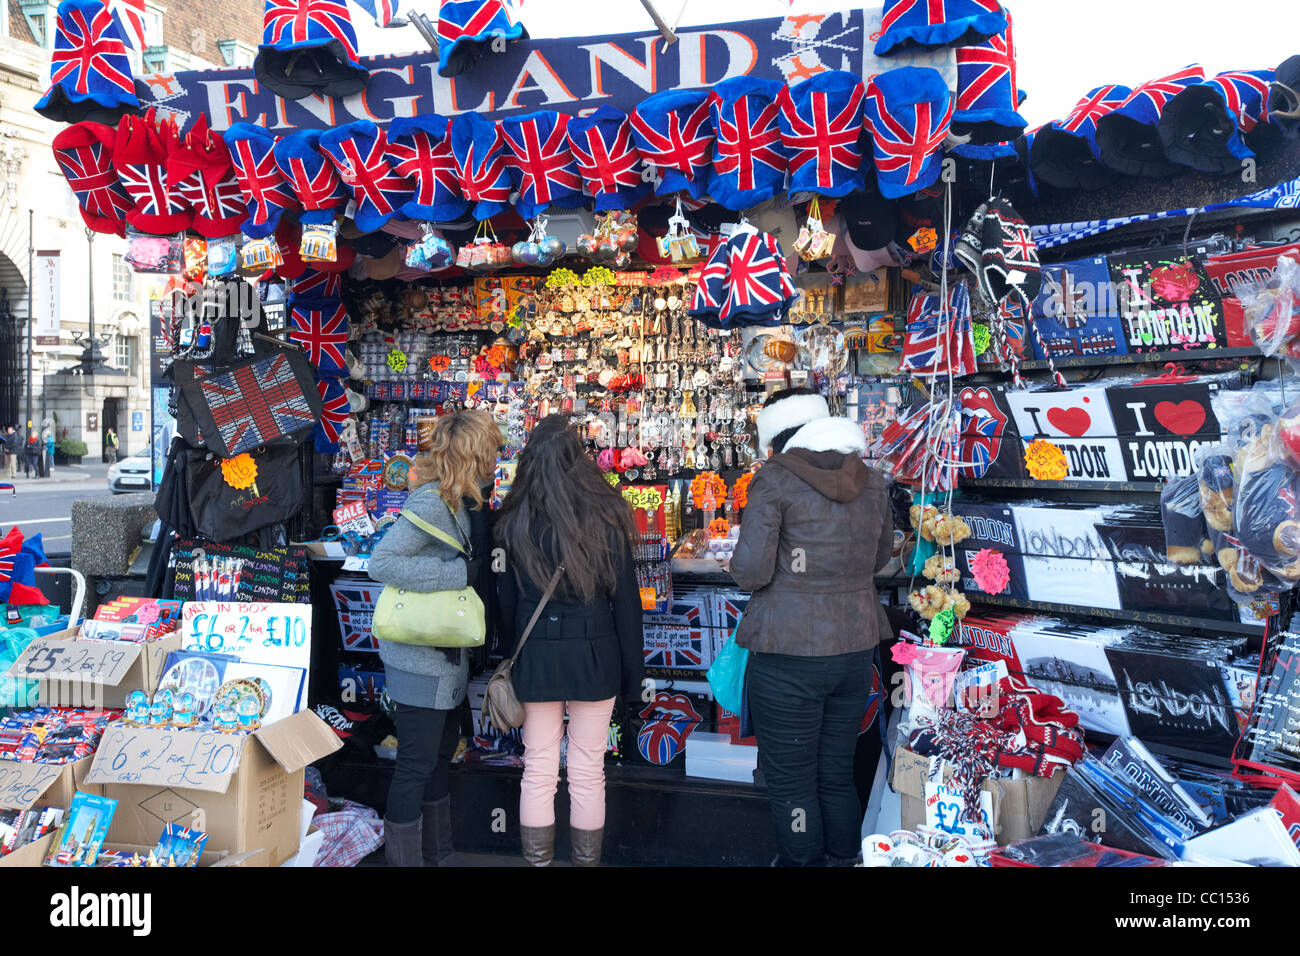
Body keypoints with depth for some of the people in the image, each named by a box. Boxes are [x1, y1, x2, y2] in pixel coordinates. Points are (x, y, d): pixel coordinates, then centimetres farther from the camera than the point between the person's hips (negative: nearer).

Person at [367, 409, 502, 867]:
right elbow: (381, 563, -29)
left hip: (444, 655, 10)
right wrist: (459, 571, -27)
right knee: (417, 763, 2)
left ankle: (438, 854, 37)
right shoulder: (431, 502, -21)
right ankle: (405, 857, 19)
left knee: (442, 750, 21)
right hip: (420, 658, -10)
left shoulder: (456, 502, 7)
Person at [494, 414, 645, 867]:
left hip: (536, 657, 1)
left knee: (538, 770, 11)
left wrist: (511, 657, 15)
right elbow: (626, 600, -4)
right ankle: (586, 860, 22)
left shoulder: (515, 522, -3)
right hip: (594, 657, -1)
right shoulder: (606, 517, -7)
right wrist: (632, 670, 5)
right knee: (588, 772, 10)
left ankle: (538, 860, 20)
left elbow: (506, 600, 4)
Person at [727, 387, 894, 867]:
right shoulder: (870, 481, 5)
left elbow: (750, 571, -17)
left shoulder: (775, 479, -11)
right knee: (838, 776, 20)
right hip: (855, 647, 6)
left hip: (789, 652, -6)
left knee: (791, 785, 9)